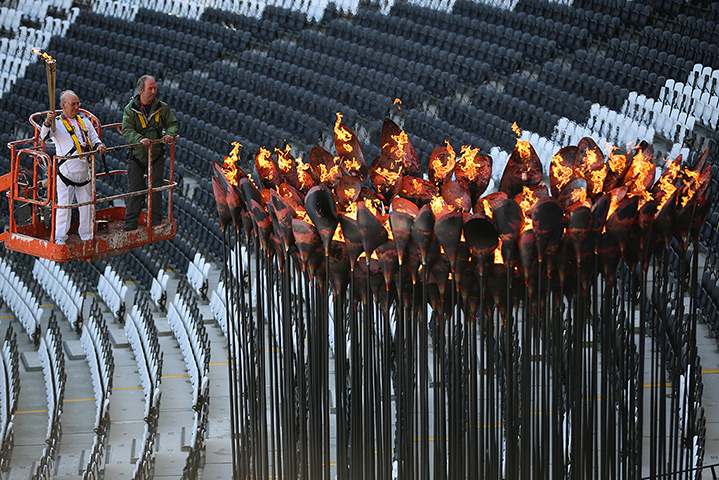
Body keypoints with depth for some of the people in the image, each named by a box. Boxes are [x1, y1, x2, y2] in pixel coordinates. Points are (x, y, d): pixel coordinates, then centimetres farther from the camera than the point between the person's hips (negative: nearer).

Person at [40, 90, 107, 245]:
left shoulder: (85, 122, 16)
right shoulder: (57, 123, -1)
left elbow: (94, 139, 18)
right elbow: (44, 135, -19)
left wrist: (99, 146, -6)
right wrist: (47, 123, -40)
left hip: (84, 171, 5)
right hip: (66, 171, -5)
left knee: (86, 203, 10)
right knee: (64, 204, -7)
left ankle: (86, 235, 23)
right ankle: (60, 237, 1)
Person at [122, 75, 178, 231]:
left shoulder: (162, 108, 2)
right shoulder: (130, 109, -5)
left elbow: (172, 123, 8)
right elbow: (127, 130, -15)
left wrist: (169, 134, -16)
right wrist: (140, 139, -34)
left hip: (156, 156, 2)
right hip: (137, 155, -2)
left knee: (156, 190, 6)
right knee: (134, 191, 1)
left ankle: (156, 223, 16)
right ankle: (130, 226, 7)